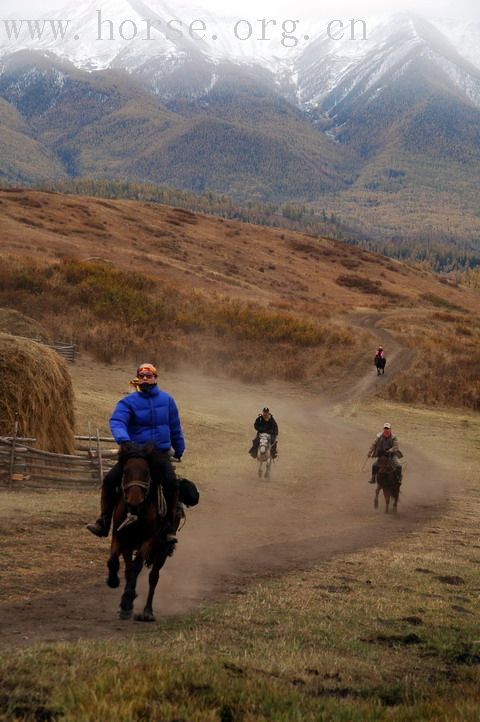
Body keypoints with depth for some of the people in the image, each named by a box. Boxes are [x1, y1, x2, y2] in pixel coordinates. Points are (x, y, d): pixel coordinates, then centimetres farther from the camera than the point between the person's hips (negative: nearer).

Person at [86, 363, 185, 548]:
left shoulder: (167, 400, 8)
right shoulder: (129, 402, -1)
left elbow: (175, 427, 20)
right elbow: (116, 422, -18)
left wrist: (179, 450, 28)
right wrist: (123, 439, -38)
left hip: (160, 454, 0)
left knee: (171, 482, -27)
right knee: (110, 480, -17)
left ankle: (169, 528, -18)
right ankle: (103, 522, -7)